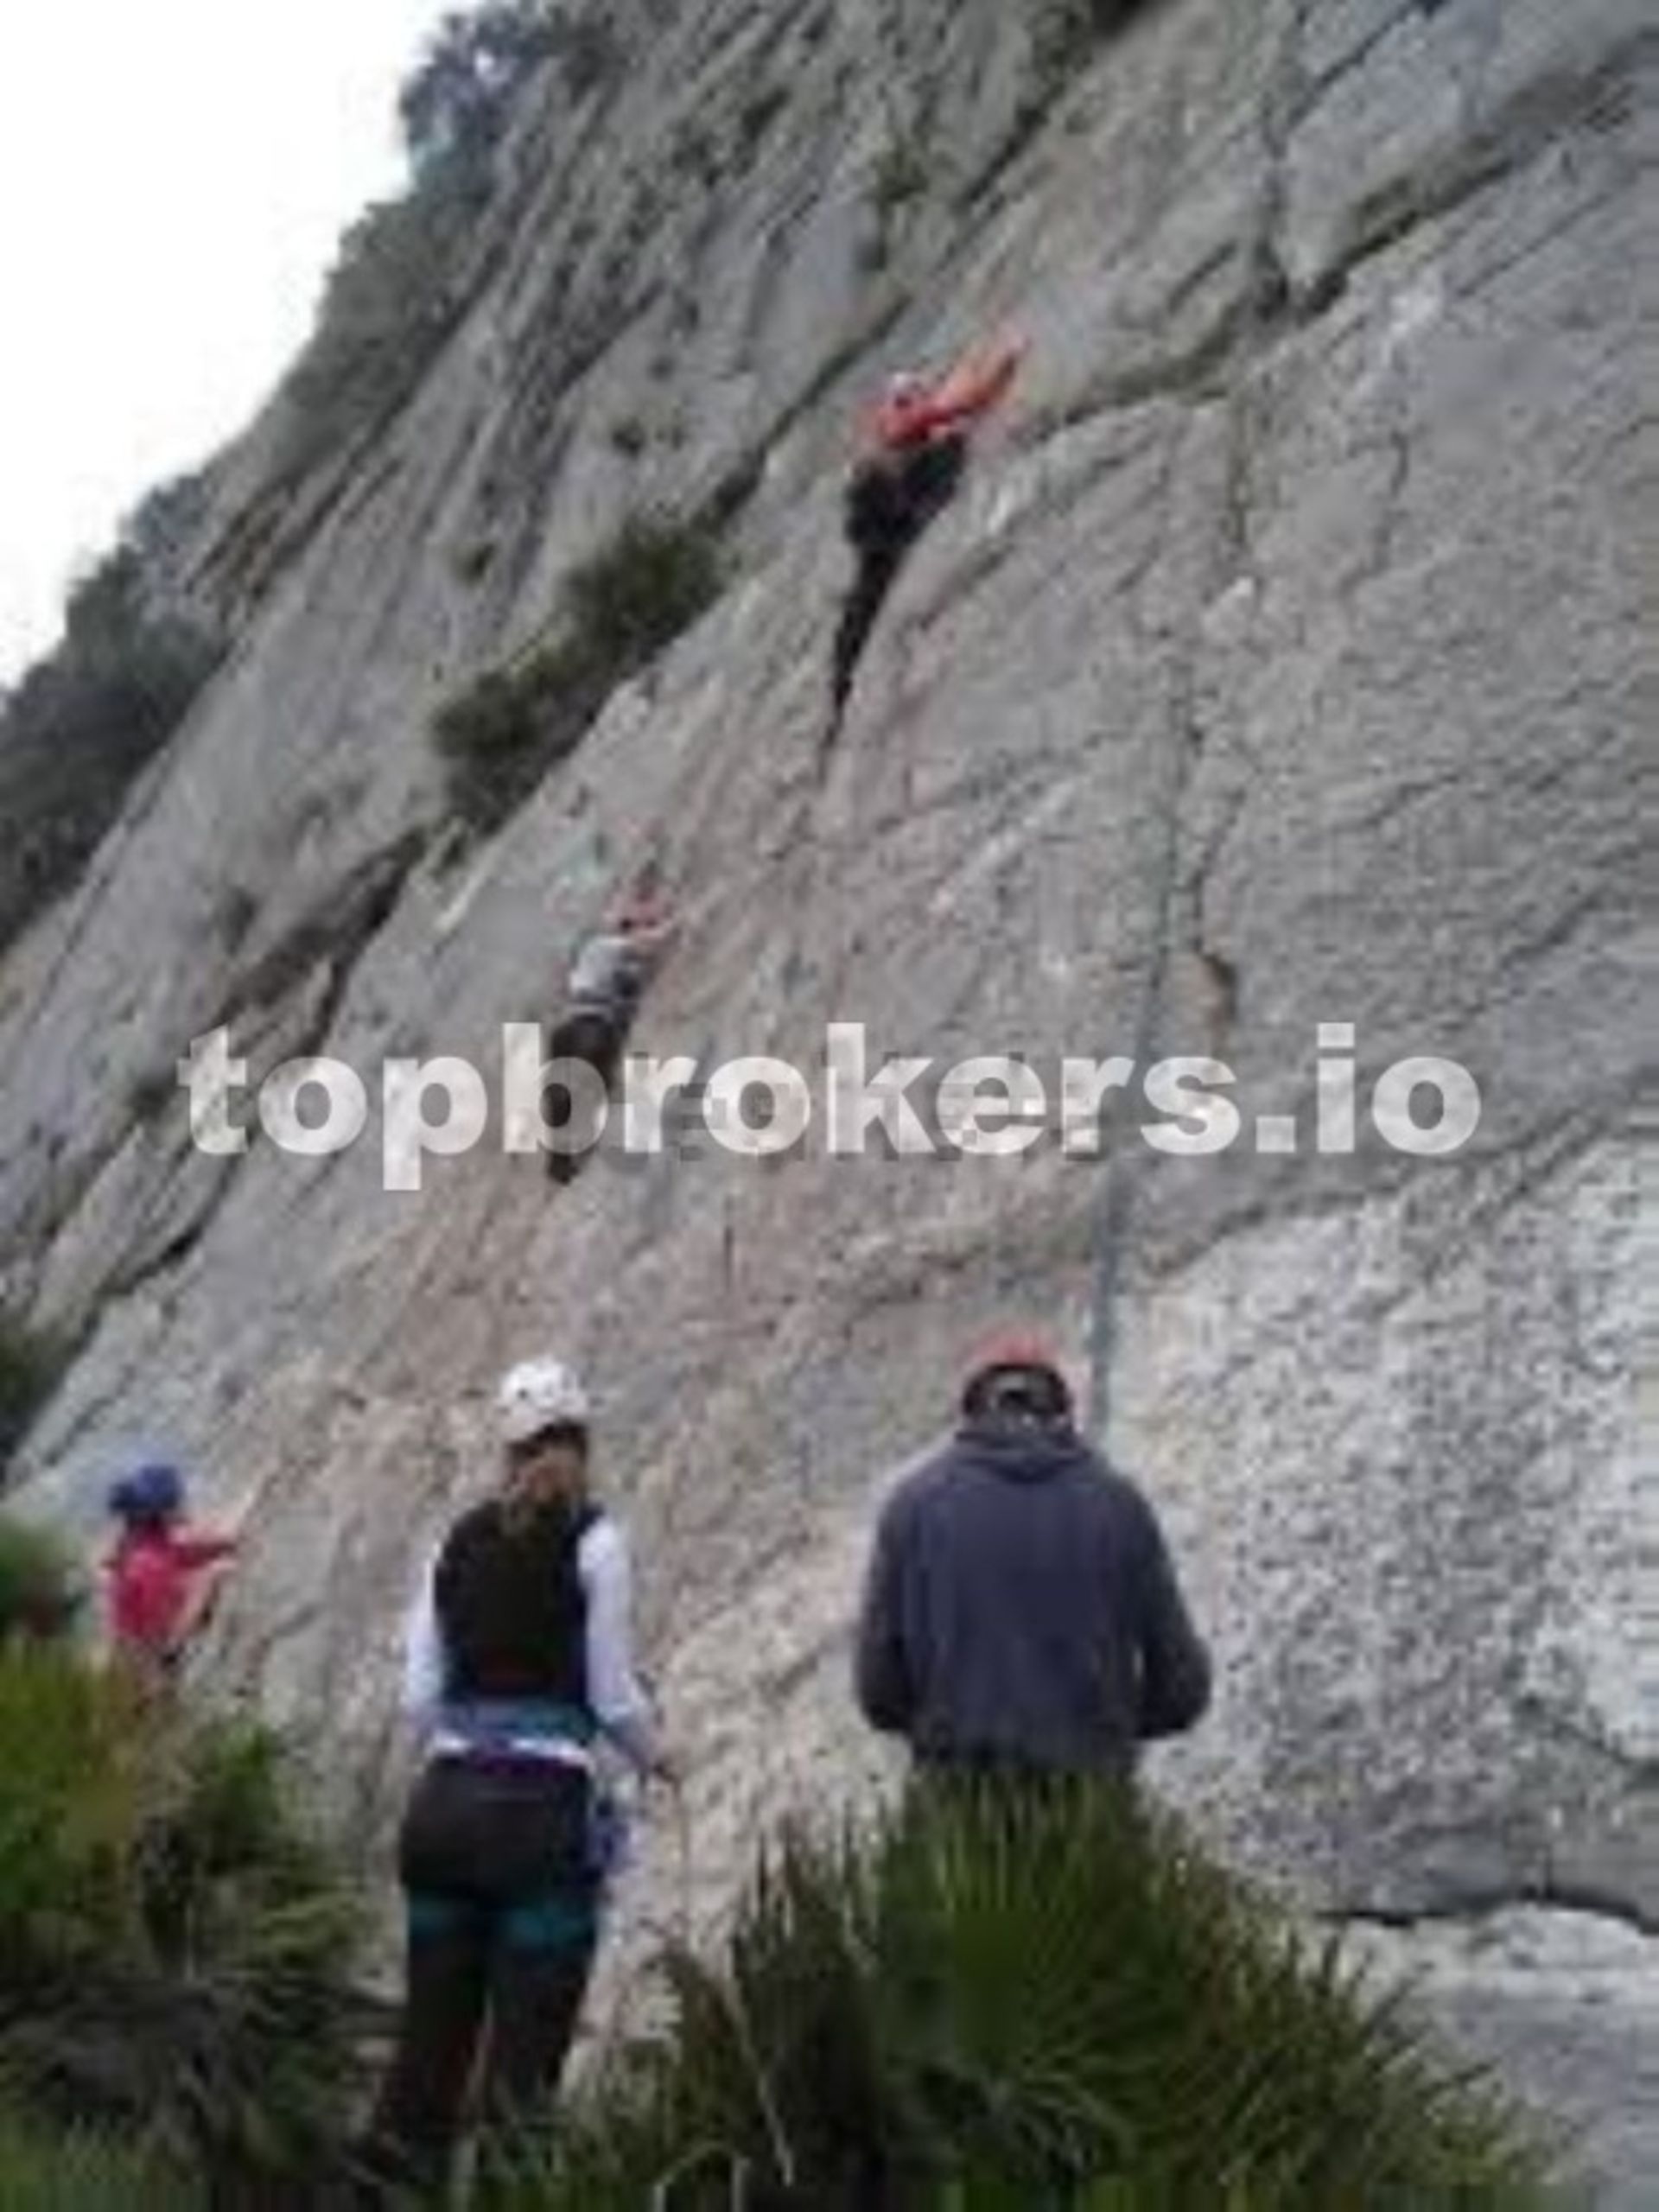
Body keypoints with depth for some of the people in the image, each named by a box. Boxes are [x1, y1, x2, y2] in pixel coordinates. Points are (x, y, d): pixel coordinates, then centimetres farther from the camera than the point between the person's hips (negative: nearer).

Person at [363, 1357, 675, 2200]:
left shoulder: (460, 1540, 10)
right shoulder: (592, 1539, -3)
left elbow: (419, 1696, 8)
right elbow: (612, 1695, -4)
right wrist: (654, 1759, 16)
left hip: (443, 1804, 5)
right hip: (542, 1809, -5)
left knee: (432, 2029, 12)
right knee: (526, 2049, 1)